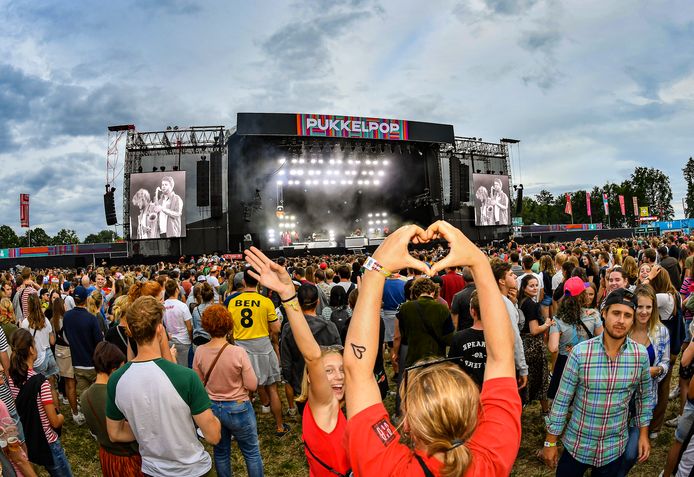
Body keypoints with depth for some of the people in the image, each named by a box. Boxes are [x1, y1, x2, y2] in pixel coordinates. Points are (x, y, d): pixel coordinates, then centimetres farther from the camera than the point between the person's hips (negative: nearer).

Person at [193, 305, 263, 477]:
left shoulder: (199, 352, -13)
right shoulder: (238, 352, -24)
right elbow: (252, 385, -17)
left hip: (212, 407, 4)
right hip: (238, 408, -4)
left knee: (221, 451, 23)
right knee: (251, 452, 16)